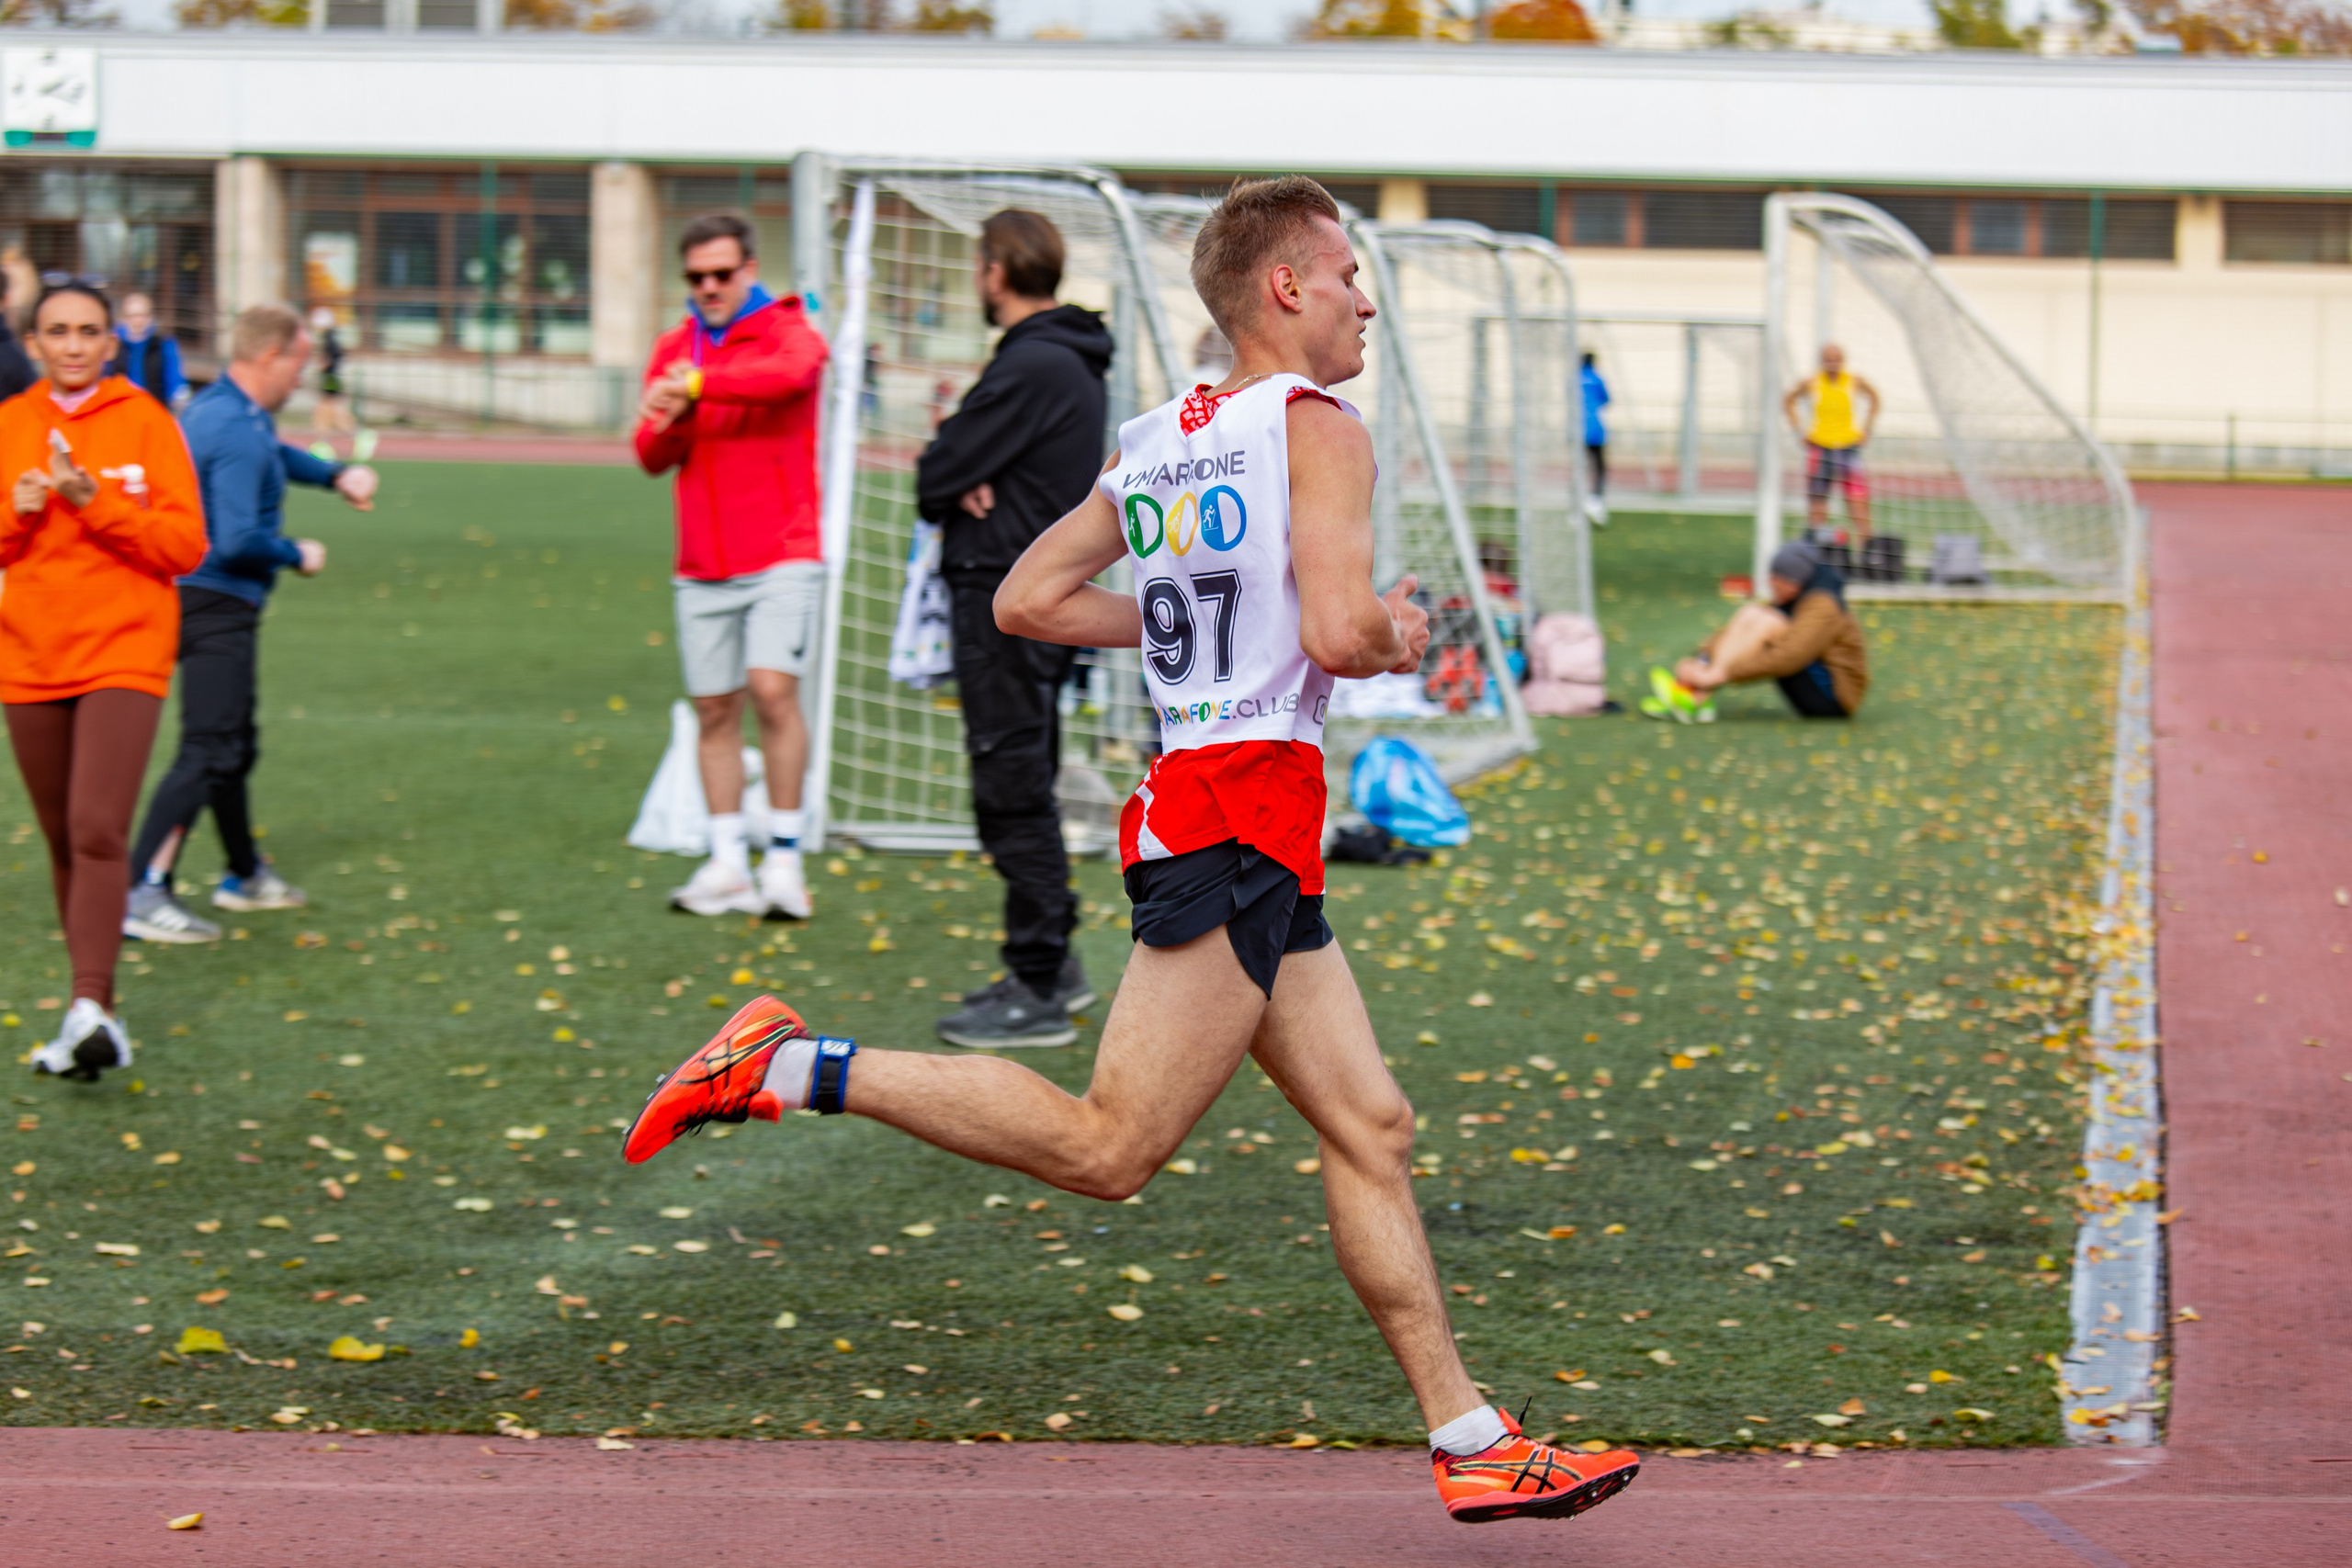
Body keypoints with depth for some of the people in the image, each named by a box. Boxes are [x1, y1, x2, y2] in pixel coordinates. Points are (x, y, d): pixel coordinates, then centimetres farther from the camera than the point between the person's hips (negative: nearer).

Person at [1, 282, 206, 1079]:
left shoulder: (145, 422, -1)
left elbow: (186, 544, -6)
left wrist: (96, 503, -16)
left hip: (124, 652, -4)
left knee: (99, 830, -18)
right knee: (65, 842, 9)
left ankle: (90, 1008, -24)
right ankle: (96, 1015, 17)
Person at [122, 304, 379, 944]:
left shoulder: (213, 408, 12)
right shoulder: (239, 431, -21)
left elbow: (275, 455, 35)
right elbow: (236, 542, -27)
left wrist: (336, 476, 24)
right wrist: (297, 556, -10)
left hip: (194, 596, 11)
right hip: (217, 603, -11)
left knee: (235, 745, 23)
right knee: (209, 753, -13)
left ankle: (246, 875, 38)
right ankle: (141, 894, -19)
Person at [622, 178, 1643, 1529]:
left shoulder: (1153, 441, 17)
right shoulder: (1319, 430, -7)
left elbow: (1027, 600, 19)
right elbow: (1338, 632, -19)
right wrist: (1399, 639, 3)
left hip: (1194, 801, 10)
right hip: (1246, 805, -10)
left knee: (1373, 1128, 10)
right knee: (1108, 1149, -12)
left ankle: (1473, 1443, 11)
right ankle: (793, 1068, -12)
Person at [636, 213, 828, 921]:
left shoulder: (787, 329, -2)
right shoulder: (673, 348, 13)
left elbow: (791, 373, -28)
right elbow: (651, 456, 8)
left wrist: (697, 386, -34)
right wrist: (672, 420, -14)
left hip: (781, 556, -5)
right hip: (703, 567, 5)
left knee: (773, 689, -17)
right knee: (714, 710, 4)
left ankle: (784, 858, -10)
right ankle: (727, 867, 9)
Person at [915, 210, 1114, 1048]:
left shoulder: (1033, 368, -18)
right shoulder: (1073, 364, 14)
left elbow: (936, 478, -18)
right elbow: (941, 483, 13)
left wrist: (952, 478, 3)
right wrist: (967, 481, -8)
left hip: (1006, 600, -10)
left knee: (1012, 791, -7)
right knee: (1024, 784, 18)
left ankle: (1038, 993, -4)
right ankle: (1051, 963, 26)